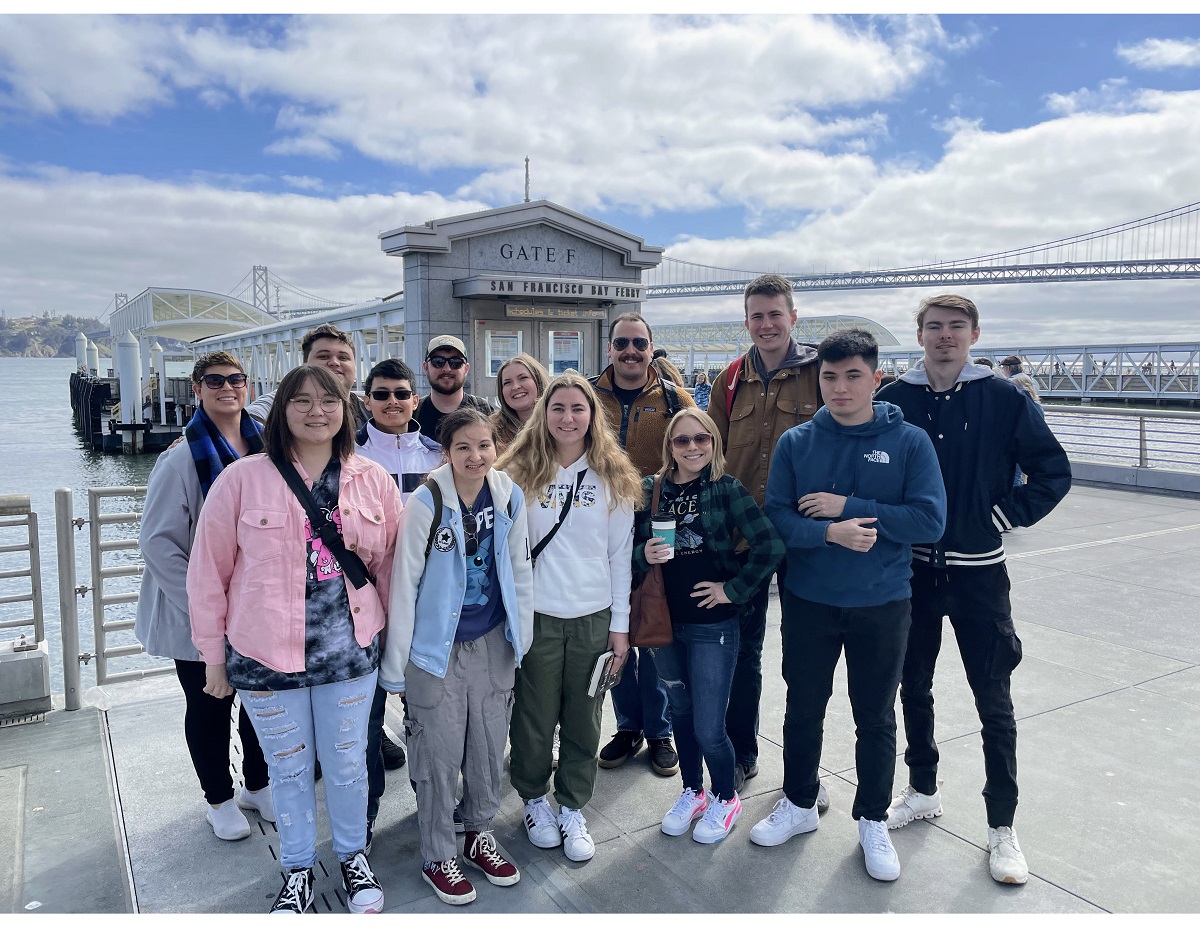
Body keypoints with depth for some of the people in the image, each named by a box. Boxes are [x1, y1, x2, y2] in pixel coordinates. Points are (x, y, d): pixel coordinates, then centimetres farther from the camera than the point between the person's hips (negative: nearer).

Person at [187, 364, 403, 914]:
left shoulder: (374, 481, -2)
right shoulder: (243, 479, -8)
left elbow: (390, 565, 5)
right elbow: (209, 569, -3)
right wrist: (212, 652, 1)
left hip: (348, 650, 1)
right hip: (264, 656, -1)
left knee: (347, 764, 15)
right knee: (288, 768, 16)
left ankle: (354, 856, 41)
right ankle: (297, 869, 39)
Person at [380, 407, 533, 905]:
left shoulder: (509, 497, -4)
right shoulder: (426, 503, -16)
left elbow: (519, 571, 6)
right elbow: (404, 583, -11)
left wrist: (522, 636, 8)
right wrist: (396, 662, -8)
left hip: (493, 641, 4)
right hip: (437, 647, -4)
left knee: (490, 745, 15)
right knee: (440, 754, 6)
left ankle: (479, 833, 38)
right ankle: (438, 856, 27)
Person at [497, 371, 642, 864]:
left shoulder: (614, 479, 3)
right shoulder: (518, 473, -2)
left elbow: (620, 555, 5)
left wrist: (620, 624, 3)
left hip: (594, 618, 1)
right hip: (535, 616, -1)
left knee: (583, 722, 10)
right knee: (535, 718, 10)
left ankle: (573, 809, 29)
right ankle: (534, 797, 34)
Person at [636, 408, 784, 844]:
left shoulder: (727, 489, -9)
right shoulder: (651, 490, 1)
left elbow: (770, 546, -16)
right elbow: (633, 548, 7)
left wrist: (733, 589, -12)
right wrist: (645, 554, -14)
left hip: (713, 625, -4)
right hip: (666, 621, 4)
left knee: (708, 728, 0)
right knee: (680, 712, 18)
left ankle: (725, 799, 28)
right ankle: (692, 792, 40)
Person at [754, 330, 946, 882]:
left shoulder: (909, 441, -7)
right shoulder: (795, 443, -3)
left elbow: (930, 520, -15)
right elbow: (775, 519, -8)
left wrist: (848, 506, -19)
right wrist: (830, 532, -25)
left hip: (882, 605, -1)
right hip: (808, 602, 1)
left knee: (876, 718, 14)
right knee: (803, 710, 16)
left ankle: (873, 822, 34)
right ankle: (799, 805, 38)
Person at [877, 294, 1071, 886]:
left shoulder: (1003, 399, -6)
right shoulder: (894, 399, -1)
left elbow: (1054, 471, 0)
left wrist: (1005, 516, -7)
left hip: (978, 571, -2)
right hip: (910, 569, 2)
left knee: (994, 701, 5)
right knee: (913, 687, 15)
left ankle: (1001, 827, 20)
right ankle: (922, 792, 35)